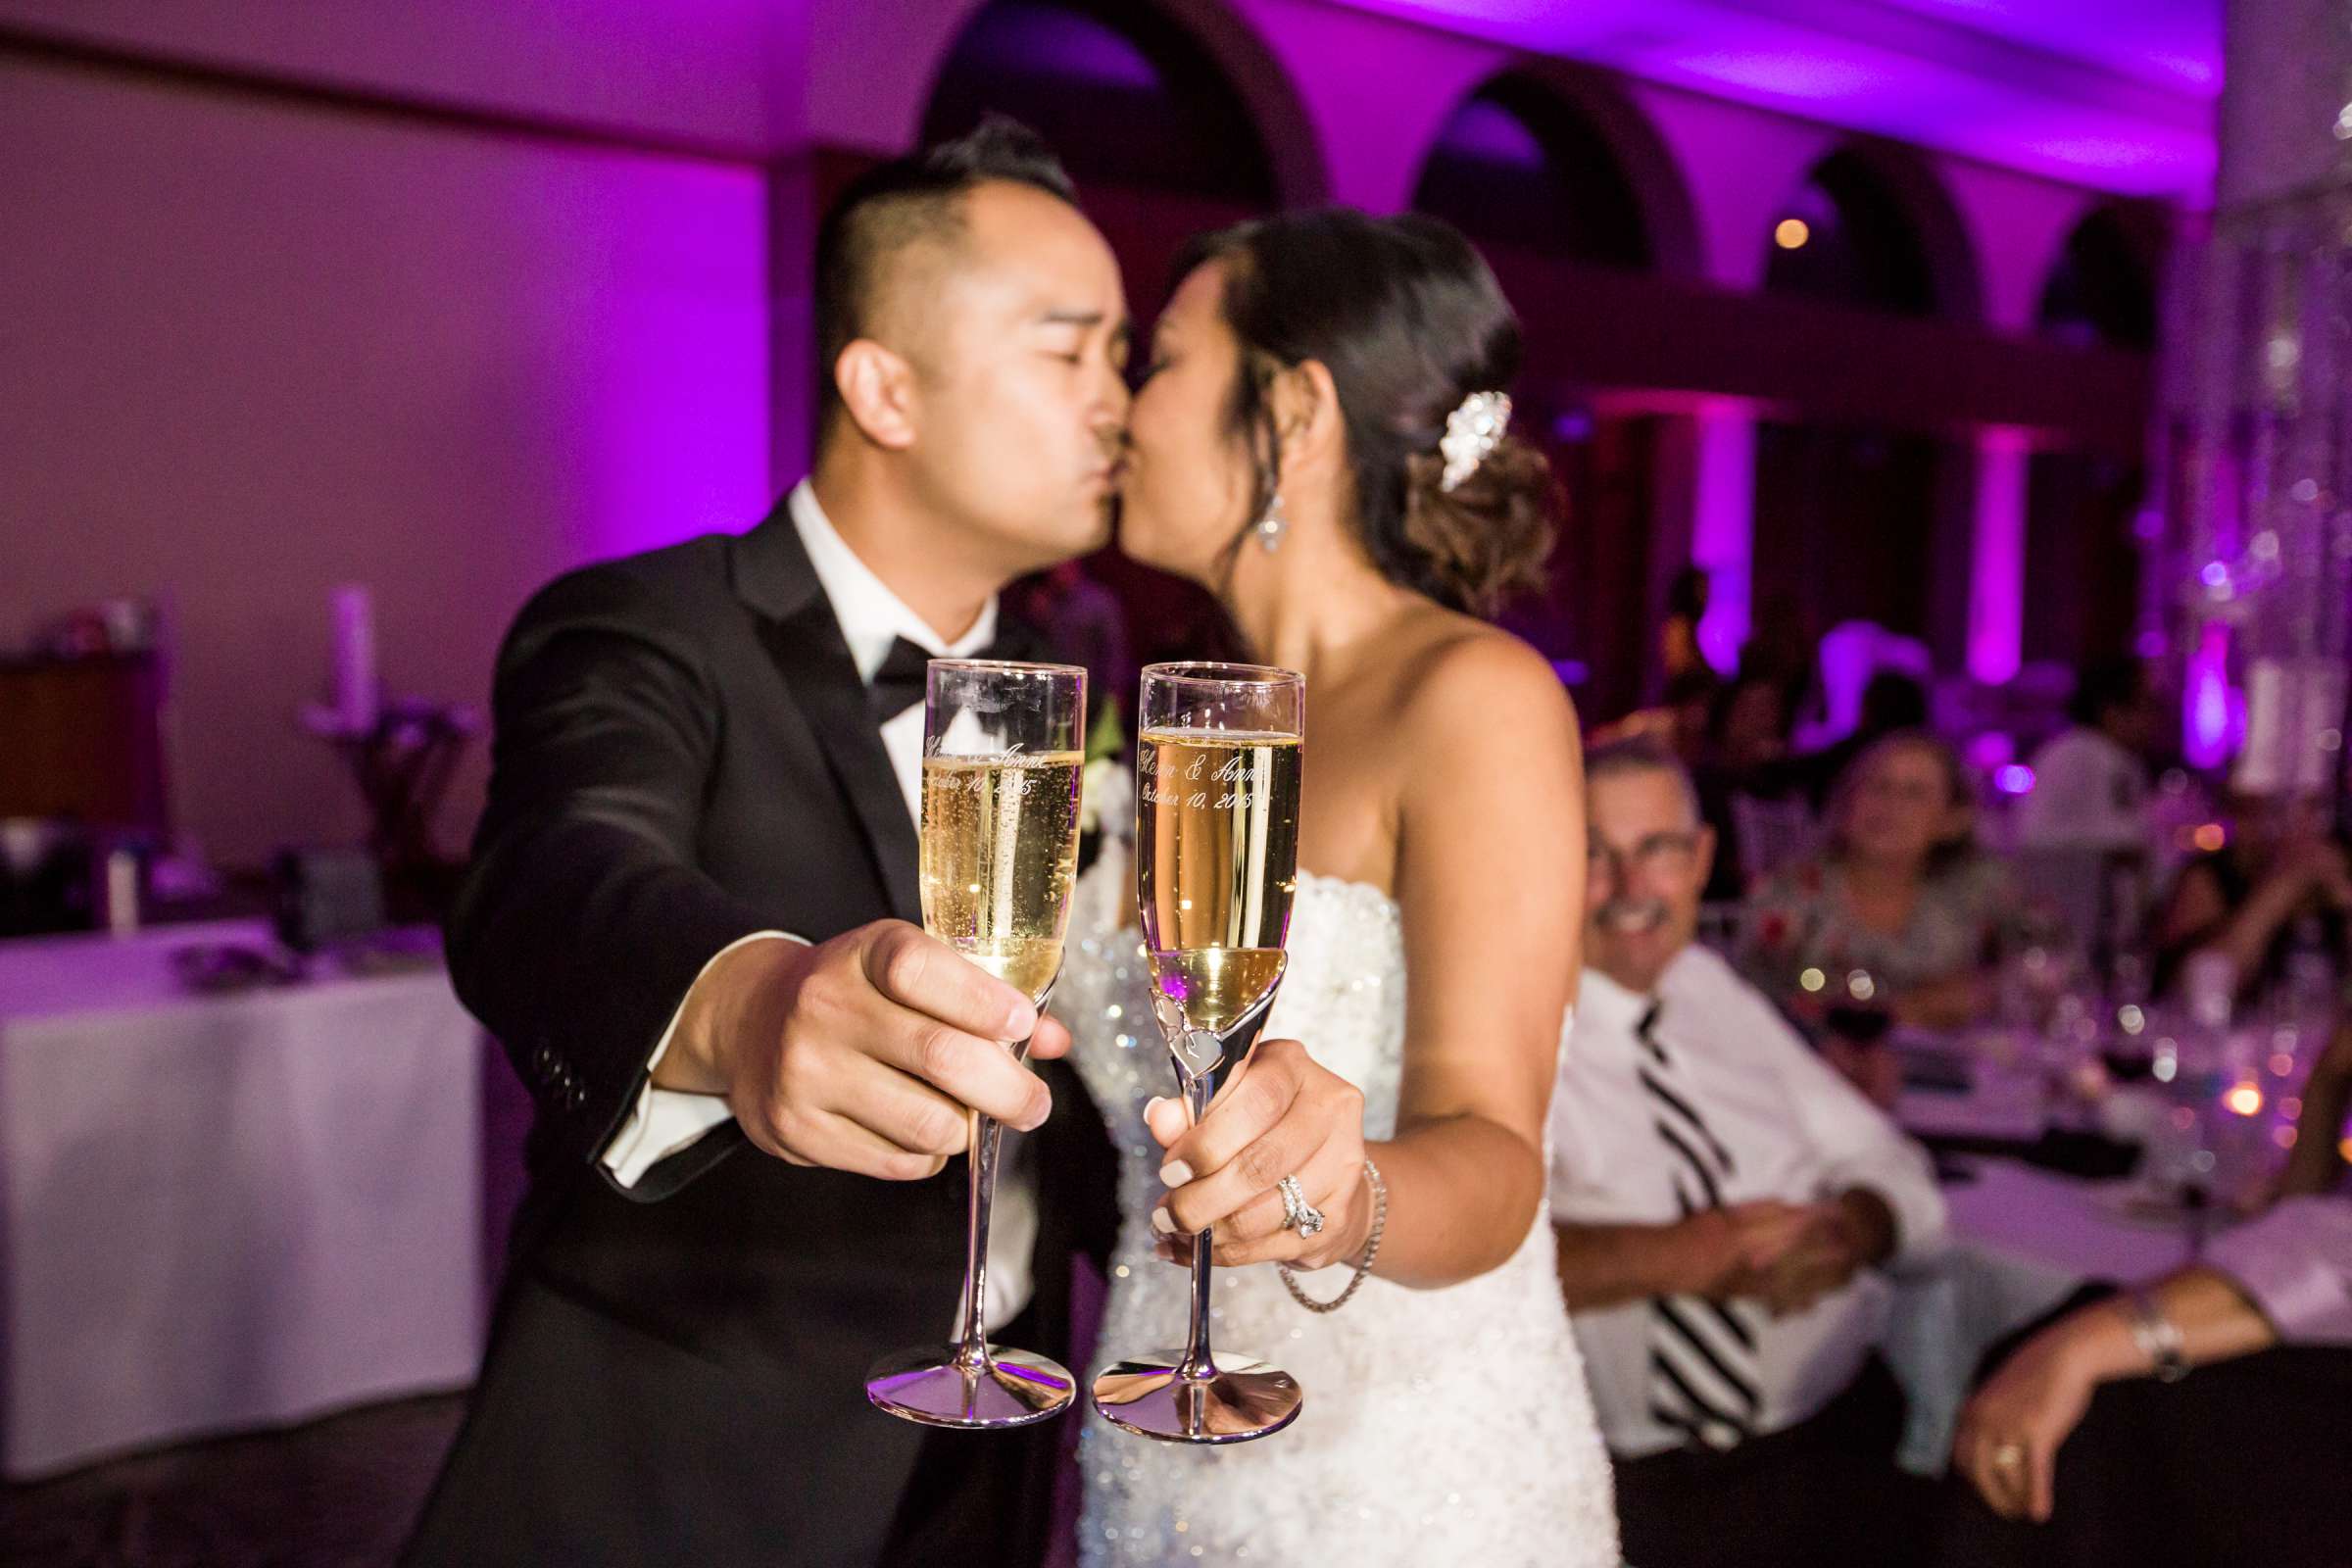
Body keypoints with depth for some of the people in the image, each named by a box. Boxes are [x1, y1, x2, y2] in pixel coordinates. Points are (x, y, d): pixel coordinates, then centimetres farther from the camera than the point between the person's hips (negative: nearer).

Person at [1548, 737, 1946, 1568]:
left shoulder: (1713, 987, 17)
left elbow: (1891, 1169, 17)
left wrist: (1850, 1230, -6)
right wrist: (1673, 1257, -25)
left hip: (1849, 1422, 7)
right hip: (1645, 1481, -7)